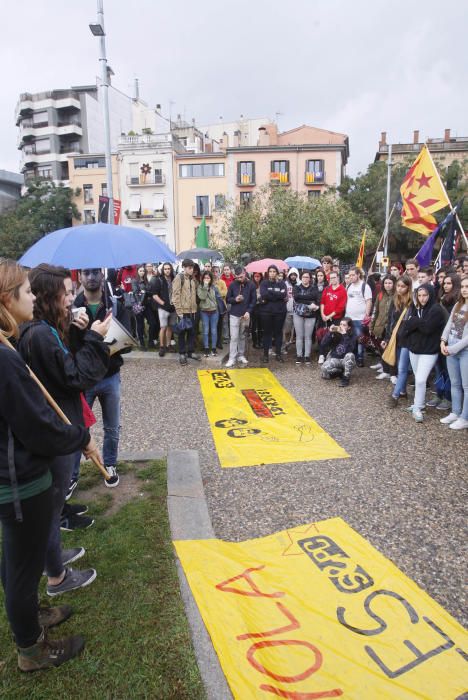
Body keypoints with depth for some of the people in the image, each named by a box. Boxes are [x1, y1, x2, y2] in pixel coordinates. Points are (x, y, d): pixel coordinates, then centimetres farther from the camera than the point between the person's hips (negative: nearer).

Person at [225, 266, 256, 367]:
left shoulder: (251, 285, -1)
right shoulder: (232, 285, -1)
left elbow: (254, 300, 1)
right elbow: (228, 299, 5)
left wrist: (248, 311, -11)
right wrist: (235, 299, -16)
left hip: (246, 315, 1)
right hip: (234, 315, -1)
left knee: (242, 336, 11)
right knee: (234, 337, -4)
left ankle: (241, 356, 22)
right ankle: (232, 358, -2)